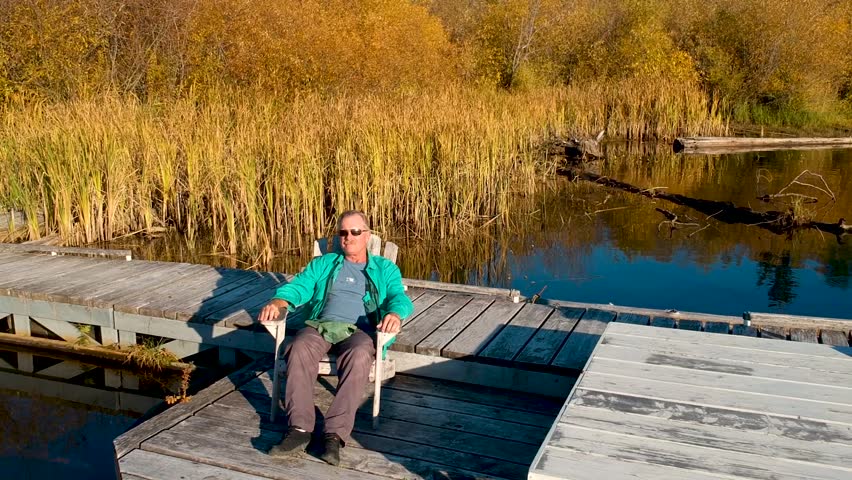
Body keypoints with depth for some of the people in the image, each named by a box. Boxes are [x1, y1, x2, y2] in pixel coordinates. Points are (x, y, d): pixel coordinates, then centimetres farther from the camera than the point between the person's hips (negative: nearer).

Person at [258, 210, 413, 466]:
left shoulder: (385, 269, 21)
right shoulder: (323, 264, 27)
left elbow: (400, 297, 5)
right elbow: (298, 287, 14)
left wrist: (394, 313, -20)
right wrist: (277, 302, -9)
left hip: (360, 330, -2)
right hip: (320, 325, 2)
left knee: (359, 356, -37)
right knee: (299, 349, -33)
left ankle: (335, 434, -38)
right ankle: (299, 430, -34)